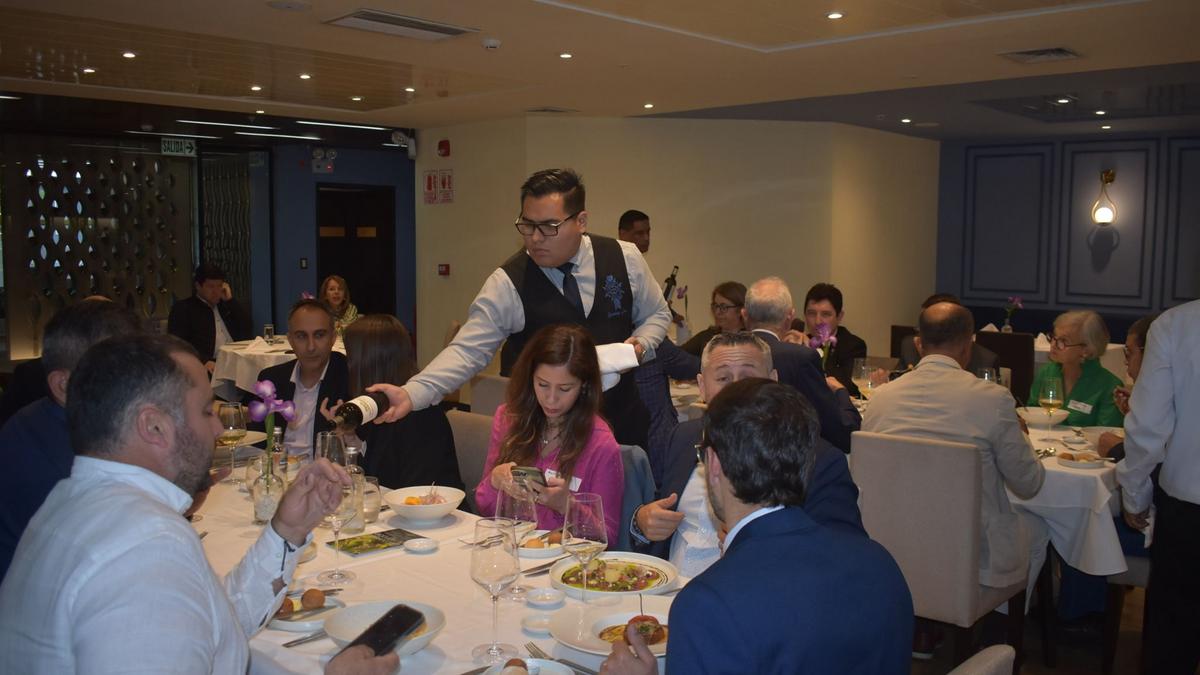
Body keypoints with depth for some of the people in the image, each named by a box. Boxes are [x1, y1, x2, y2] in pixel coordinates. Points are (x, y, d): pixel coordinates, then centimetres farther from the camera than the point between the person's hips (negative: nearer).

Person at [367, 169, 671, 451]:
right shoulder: (508, 284, -16)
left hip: (623, 415, 3)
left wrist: (641, 344, -13)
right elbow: (467, 351, -20)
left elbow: (657, 313, 8)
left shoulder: (625, 258, -7)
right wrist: (410, 394, -35)